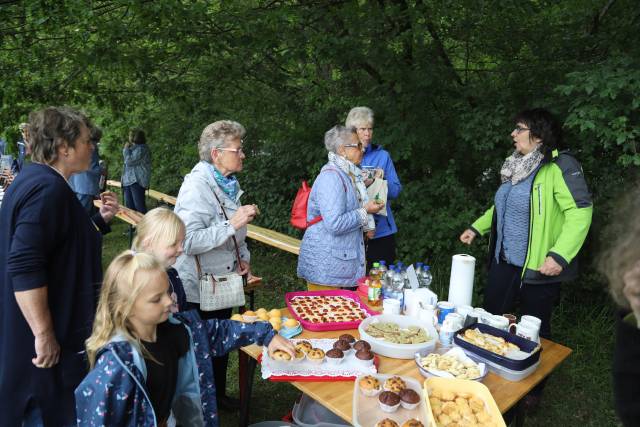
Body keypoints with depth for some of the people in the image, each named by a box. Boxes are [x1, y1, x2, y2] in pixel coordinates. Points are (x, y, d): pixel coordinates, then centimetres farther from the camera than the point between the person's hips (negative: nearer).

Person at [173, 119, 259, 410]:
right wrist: (231, 224, -33)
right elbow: (188, 241, -30)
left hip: (225, 282, 8)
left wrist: (243, 256, 7)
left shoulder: (229, 183, 7)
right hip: (200, 288, -8)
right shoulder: (196, 186, -21)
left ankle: (218, 394, 41)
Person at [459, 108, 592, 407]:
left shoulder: (560, 166, -16)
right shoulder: (516, 165, 10)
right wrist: (477, 228, 18)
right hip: (504, 262, 8)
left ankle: (532, 391, 31)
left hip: (538, 268, -8)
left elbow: (580, 212, -22)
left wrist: (560, 255, -29)